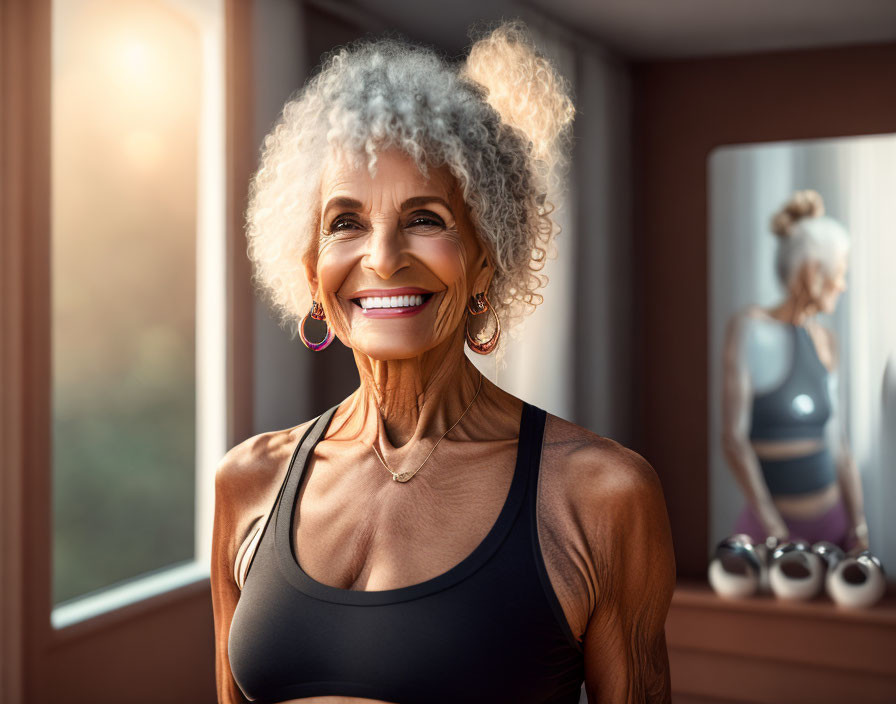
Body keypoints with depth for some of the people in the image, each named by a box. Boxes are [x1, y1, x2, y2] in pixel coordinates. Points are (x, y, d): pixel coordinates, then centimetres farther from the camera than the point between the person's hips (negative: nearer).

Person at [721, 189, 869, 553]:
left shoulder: (824, 341, 8)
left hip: (834, 523, 5)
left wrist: (859, 529, -2)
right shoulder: (750, 326, -9)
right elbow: (733, 435, -14)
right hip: (771, 526, -5)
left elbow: (838, 444, 7)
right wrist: (773, 529, -18)